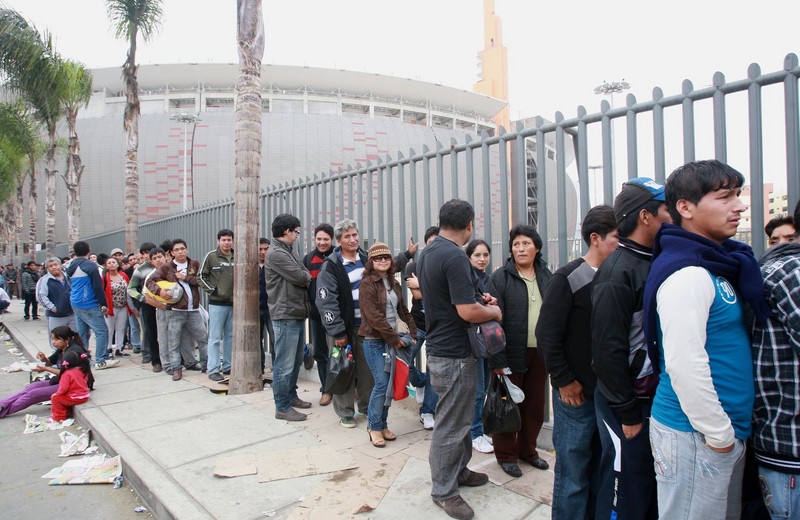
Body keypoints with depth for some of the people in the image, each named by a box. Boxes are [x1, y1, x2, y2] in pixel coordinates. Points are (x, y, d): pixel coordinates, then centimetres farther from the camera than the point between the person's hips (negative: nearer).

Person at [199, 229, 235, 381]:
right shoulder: (211, 256, -3)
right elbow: (202, 276, 0)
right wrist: (212, 290, -8)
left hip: (233, 303, 4)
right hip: (217, 303, -4)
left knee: (230, 336, 11)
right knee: (215, 337, -1)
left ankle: (227, 366, 22)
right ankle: (213, 370, 5)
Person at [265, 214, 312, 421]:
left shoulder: (289, 252, 16)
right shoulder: (276, 254, -15)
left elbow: (305, 277, 14)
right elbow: (300, 278, -17)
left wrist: (304, 277, -6)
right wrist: (307, 277, 3)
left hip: (297, 313, 10)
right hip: (286, 315, -10)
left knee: (296, 360, 20)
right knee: (285, 364, -2)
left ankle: (291, 395, 34)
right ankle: (282, 407, 7)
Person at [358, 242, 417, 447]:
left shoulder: (394, 284, 12)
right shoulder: (367, 284, -10)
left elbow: (402, 311, 15)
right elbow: (374, 316, -17)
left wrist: (414, 331, 4)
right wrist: (394, 338, -17)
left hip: (392, 339, 6)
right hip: (374, 340, -6)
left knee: (390, 384, 7)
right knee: (382, 383, -8)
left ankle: (383, 424, 23)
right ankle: (374, 427, 10)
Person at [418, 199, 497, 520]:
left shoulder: (429, 252, 7)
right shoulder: (455, 256, -23)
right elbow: (468, 312, -27)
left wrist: (478, 299, 12)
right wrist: (494, 312, -8)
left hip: (439, 347, 10)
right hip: (454, 354, -10)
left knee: (459, 416, 23)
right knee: (451, 424, 5)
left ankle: (458, 470, 39)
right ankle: (444, 490, 21)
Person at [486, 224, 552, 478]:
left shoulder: (547, 277, 8)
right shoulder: (500, 278, -7)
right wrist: (497, 360, -17)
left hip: (540, 353, 5)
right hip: (512, 353, -4)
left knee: (535, 405, 15)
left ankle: (527, 450, 35)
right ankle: (506, 454, 26)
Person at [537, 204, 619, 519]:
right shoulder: (568, 278, -10)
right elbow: (547, 335, -11)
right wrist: (564, 381, -11)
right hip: (577, 395, -5)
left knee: (603, 472, 17)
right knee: (573, 475, 5)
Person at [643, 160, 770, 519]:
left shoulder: (716, 266, 9)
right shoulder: (686, 275, -21)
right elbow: (684, 364, -26)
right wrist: (719, 433, -16)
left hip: (726, 432, 9)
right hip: (695, 436, -9)